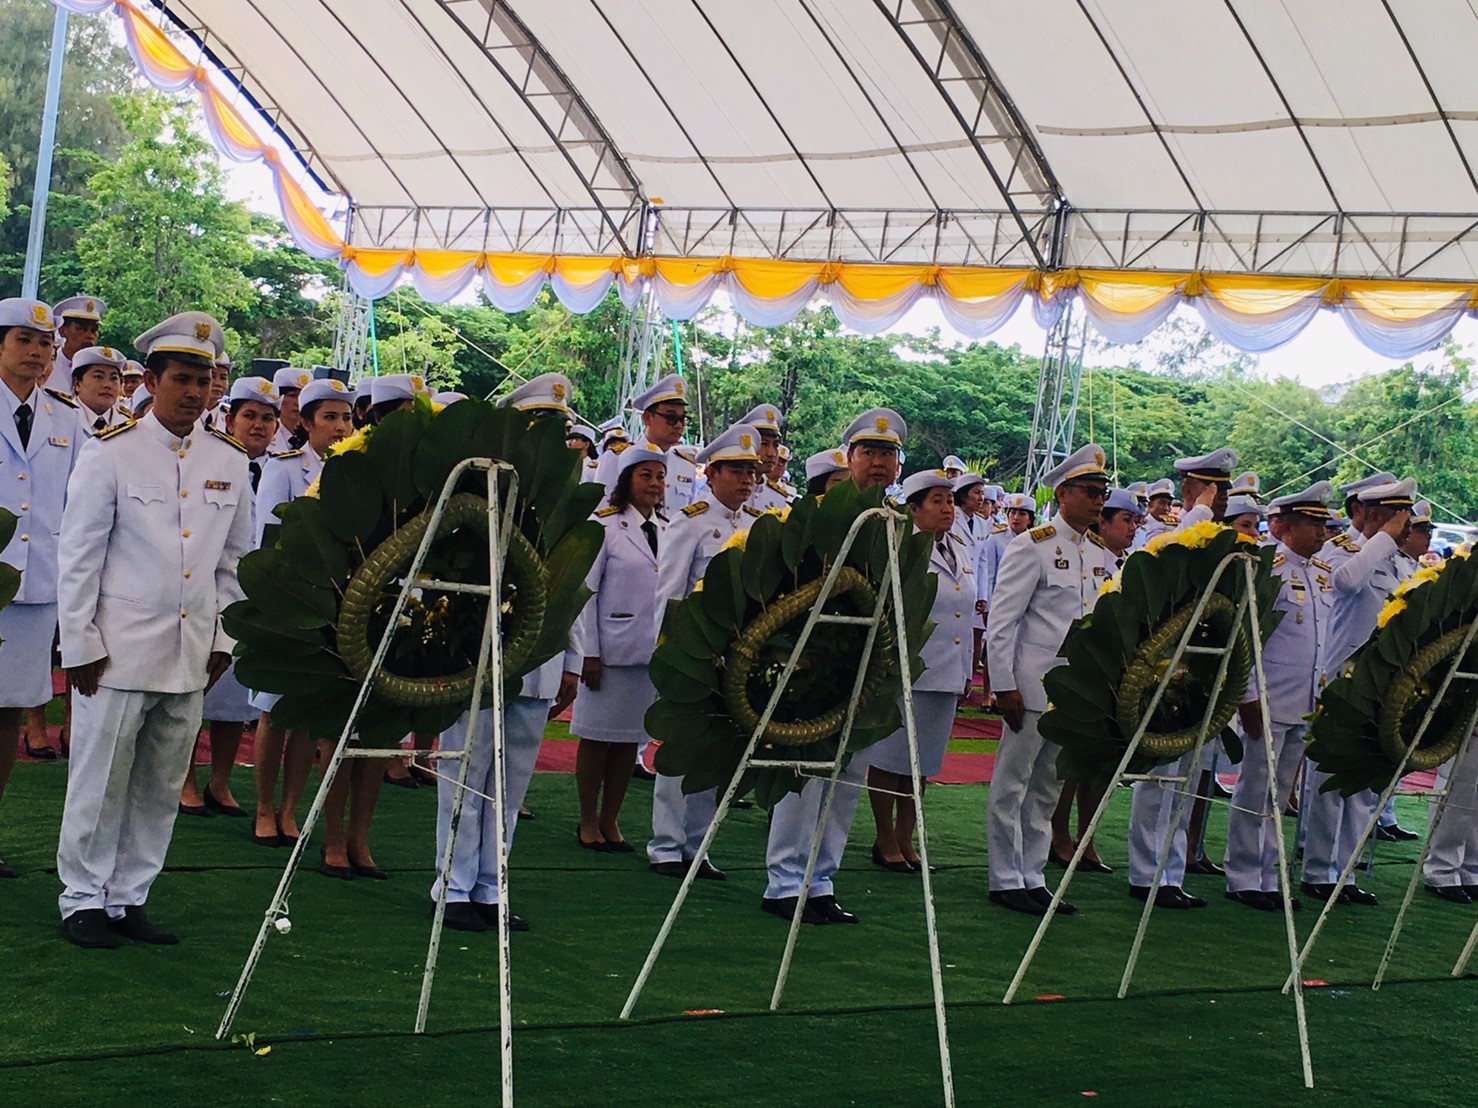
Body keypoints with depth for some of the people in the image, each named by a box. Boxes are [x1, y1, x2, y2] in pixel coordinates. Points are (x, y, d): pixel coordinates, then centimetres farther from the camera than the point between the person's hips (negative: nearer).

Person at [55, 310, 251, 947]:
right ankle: (83, 900, 14)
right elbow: (79, 556, -2)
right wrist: (80, 644, -5)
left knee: (161, 788, 9)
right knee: (101, 780, 2)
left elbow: (234, 559, 17)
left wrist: (224, 637, 11)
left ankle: (128, 898, 20)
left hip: (192, 655, 4)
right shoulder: (110, 454, -3)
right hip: (118, 651, -4)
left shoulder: (229, 462, 9)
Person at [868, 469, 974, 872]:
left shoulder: (961, 552, 13)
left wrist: (966, 672, 19)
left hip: (946, 674, 7)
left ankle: (905, 838, 22)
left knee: (923, 760, 12)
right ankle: (885, 841, 12)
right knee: (890, 756, 1)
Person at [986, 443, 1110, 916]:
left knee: (1048, 789, 12)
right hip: (1032, 690, -7)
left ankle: (1032, 878, 20)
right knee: (1011, 785, 2)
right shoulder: (1033, 546, -8)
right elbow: (1000, 621, -10)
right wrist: (1005, 686, -14)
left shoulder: (1099, 553, 12)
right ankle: (1005, 881, 9)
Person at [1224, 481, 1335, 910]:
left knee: (1279, 794, 12)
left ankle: (1268, 878, 18)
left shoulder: (1323, 574, 13)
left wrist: (1325, 694, 15)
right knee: (1254, 791, -1)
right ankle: (1242, 879, 6)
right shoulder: (1266, 569, -10)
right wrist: (1248, 697, -14)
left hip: (1307, 705, 7)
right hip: (1269, 700, -7)